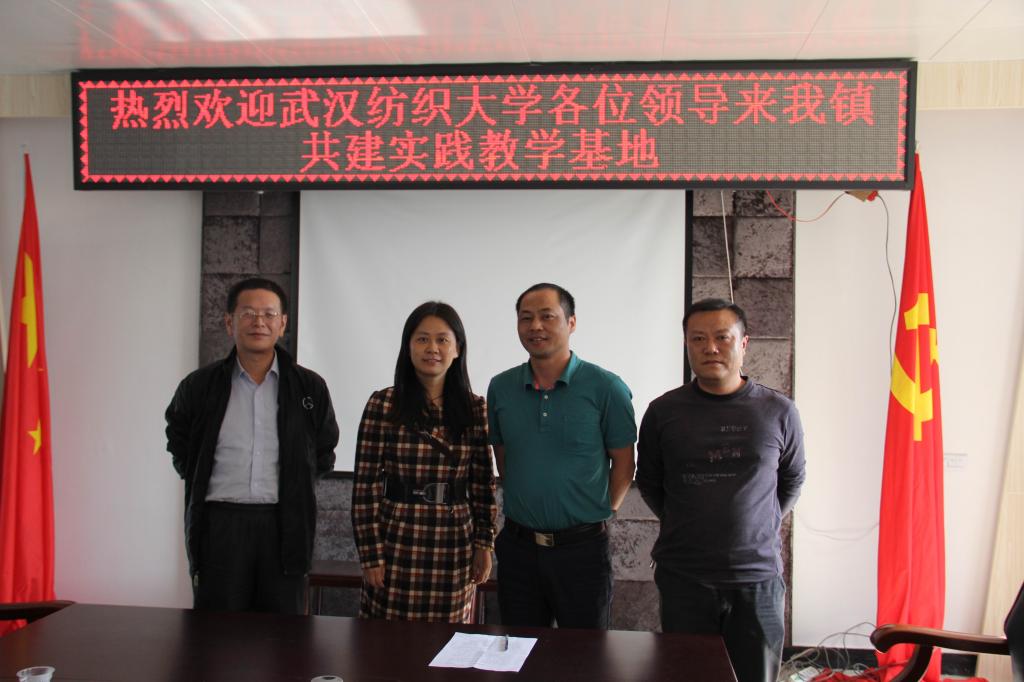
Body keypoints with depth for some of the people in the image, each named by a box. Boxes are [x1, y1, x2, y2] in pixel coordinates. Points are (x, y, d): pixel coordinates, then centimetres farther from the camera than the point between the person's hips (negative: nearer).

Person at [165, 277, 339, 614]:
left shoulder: (311, 387, 3)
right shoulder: (199, 386, 4)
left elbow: (323, 455, 15)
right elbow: (179, 448, 19)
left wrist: (295, 485, 7)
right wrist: (202, 482, 10)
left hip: (284, 525, 0)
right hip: (220, 523, 0)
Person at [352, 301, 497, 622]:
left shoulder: (475, 408, 3)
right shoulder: (383, 404, -5)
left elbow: (483, 484, 7)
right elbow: (366, 486, -4)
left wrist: (484, 544, 4)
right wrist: (371, 556, -6)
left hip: (455, 549, 2)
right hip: (397, 543, -2)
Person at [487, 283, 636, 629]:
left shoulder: (606, 388, -9)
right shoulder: (500, 388, 2)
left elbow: (623, 464, -2)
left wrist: (597, 514, 0)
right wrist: (525, 507, 10)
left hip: (582, 548, -3)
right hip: (517, 546, 3)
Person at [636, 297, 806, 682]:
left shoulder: (778, 412, -1)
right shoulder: (663, 412, -1)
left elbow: (792, 482, 13)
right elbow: (648, 482, 11)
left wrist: (758, 529, 11)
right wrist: (685, 528, 9)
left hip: (758, 577, 0)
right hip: (683, 579, 0)